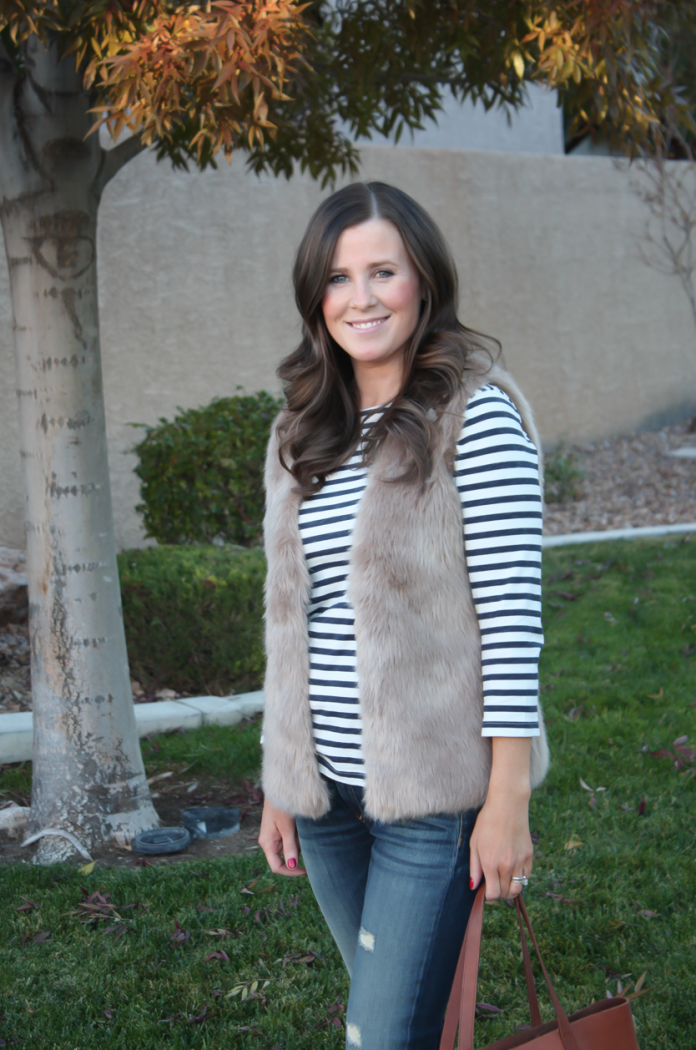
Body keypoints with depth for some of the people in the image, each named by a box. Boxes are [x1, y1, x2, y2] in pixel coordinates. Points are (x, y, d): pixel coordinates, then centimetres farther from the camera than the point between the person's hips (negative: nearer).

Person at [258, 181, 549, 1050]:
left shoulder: (475, 415, -10)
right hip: (325, 789, 6)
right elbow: (289, 623, 12)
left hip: (435, 792, -6)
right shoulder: (300, 433, 8)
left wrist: (508, 799, -15)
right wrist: (278, 783, 12)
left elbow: (512, 616, -13)